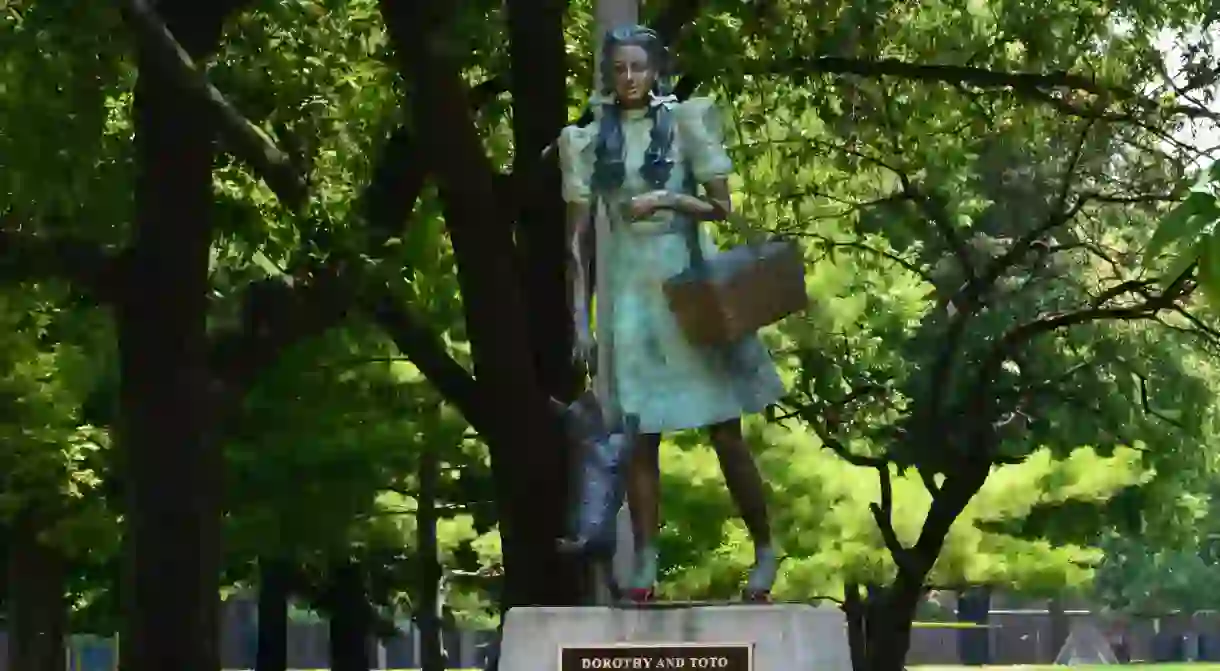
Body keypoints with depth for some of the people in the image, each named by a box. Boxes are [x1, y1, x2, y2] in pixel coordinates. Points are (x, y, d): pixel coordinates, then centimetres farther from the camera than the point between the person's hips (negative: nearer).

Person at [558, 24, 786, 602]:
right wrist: (580, 319, 2)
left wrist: (667, 199, -16)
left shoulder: (684, 121, 2)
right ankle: (643, 568, 0)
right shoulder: (589, 139, 8)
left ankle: (764, 550, 11)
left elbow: (722, 206, 1)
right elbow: (578, 236, 7)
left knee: (724, 429, -1)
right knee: (639, 437, 0)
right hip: (629, 293, 2)